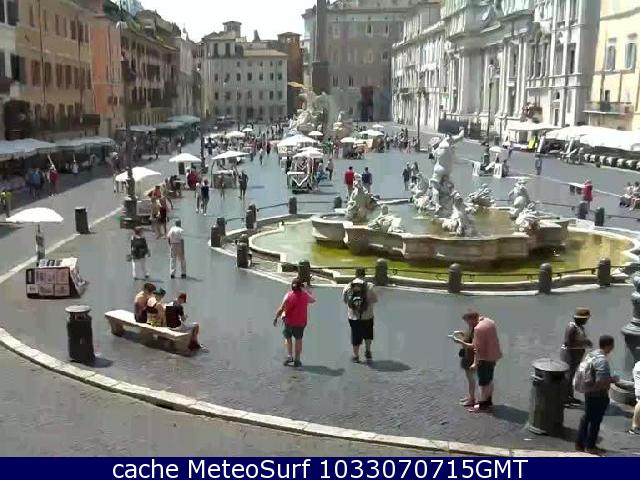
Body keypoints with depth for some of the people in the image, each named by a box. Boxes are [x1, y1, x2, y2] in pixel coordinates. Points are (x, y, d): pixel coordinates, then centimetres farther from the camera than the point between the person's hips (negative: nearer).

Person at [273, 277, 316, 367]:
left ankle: (289, 355, 9)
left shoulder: (288, 295, -14)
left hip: (289, 321, -1)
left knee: (287, 337, 19)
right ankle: (297, 359, 15)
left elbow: (281, 309, -16)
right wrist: (305, 291, 22)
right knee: (298, 339, 15)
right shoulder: (305, 295, -6)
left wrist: (276, 318, -3)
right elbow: (313, 300, 17)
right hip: (301, 322, 2)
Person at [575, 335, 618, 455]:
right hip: (598, 395, -9)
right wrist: (612, 379, -13)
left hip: (589, 392, 9)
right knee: (595, 420, 7)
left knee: (586, 417, 19)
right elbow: (600, 382, -30)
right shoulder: (602, 360, -26)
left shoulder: (591, 354, 3)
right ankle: (590, 447, 22)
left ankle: (579, 443, 29)